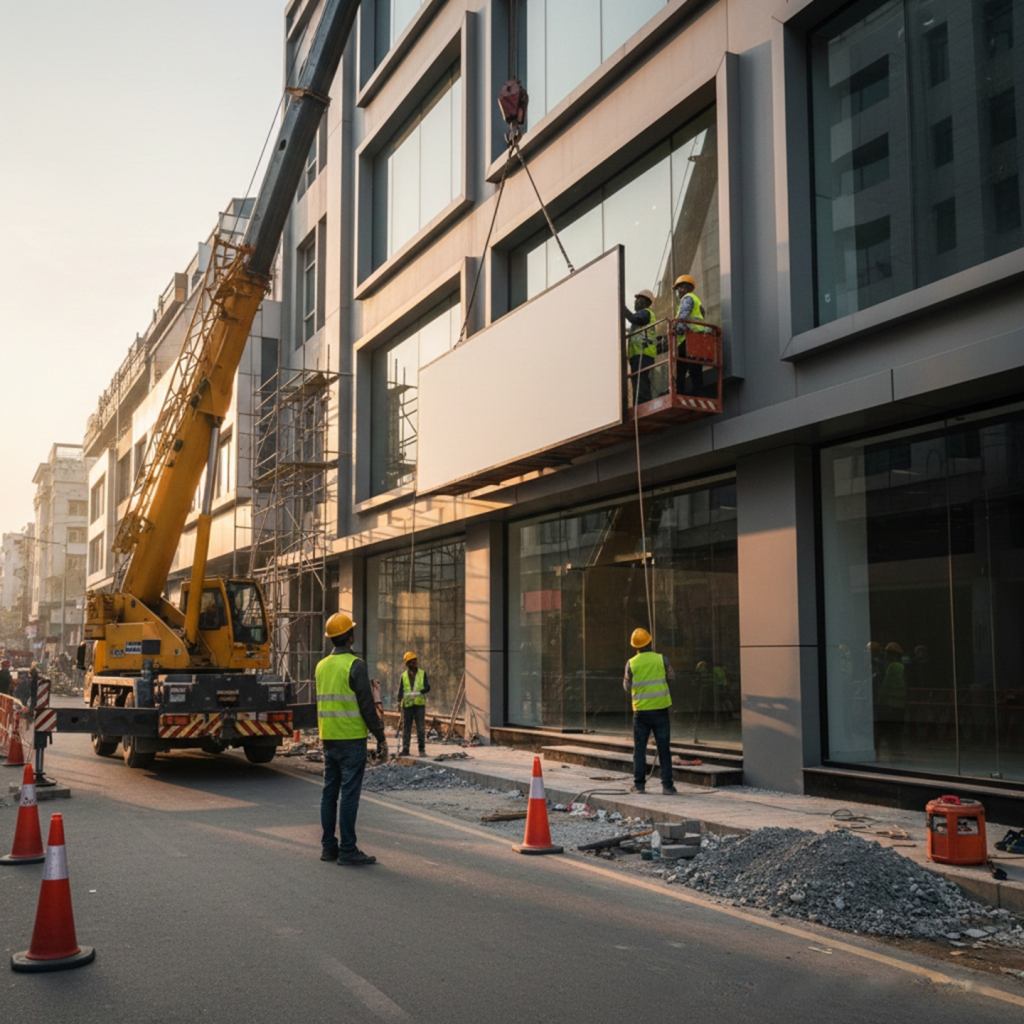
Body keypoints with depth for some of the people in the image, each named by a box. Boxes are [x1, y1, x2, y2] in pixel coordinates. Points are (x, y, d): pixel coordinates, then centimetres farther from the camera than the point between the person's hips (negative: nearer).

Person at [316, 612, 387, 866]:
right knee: (349, 793, -4)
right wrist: (381, 738, -8)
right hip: (351, 739, -7)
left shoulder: (322, 666, 10)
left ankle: (329, 846, 15)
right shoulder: (355, 665, -12)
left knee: (329, 792, 10)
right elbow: (367, 705, -14)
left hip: (328, 739, 7)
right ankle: (347, 850, -2)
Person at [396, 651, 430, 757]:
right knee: (406, 727, 5)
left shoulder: (422, 674, 5)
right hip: (407, 705, 1)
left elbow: (427, 687, -2)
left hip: (420, 704, -1)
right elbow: (400, 690, 5)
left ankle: (422, 749, 5)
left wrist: (419, 692, -21)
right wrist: (399, 702, -8)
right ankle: (405, 749, 12)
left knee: (421, 728, -1)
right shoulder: (403, 676, 6)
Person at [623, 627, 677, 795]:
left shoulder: (631, 663, -5)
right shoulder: (661, 659, -5)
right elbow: (671, 677, 5)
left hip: (641, 711, 0)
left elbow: (627, 687, 0)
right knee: (663, 748, 4)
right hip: (660, 709, 0)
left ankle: (639, 784, 9)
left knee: (639, 748, 9)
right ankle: (667, 785, 3)